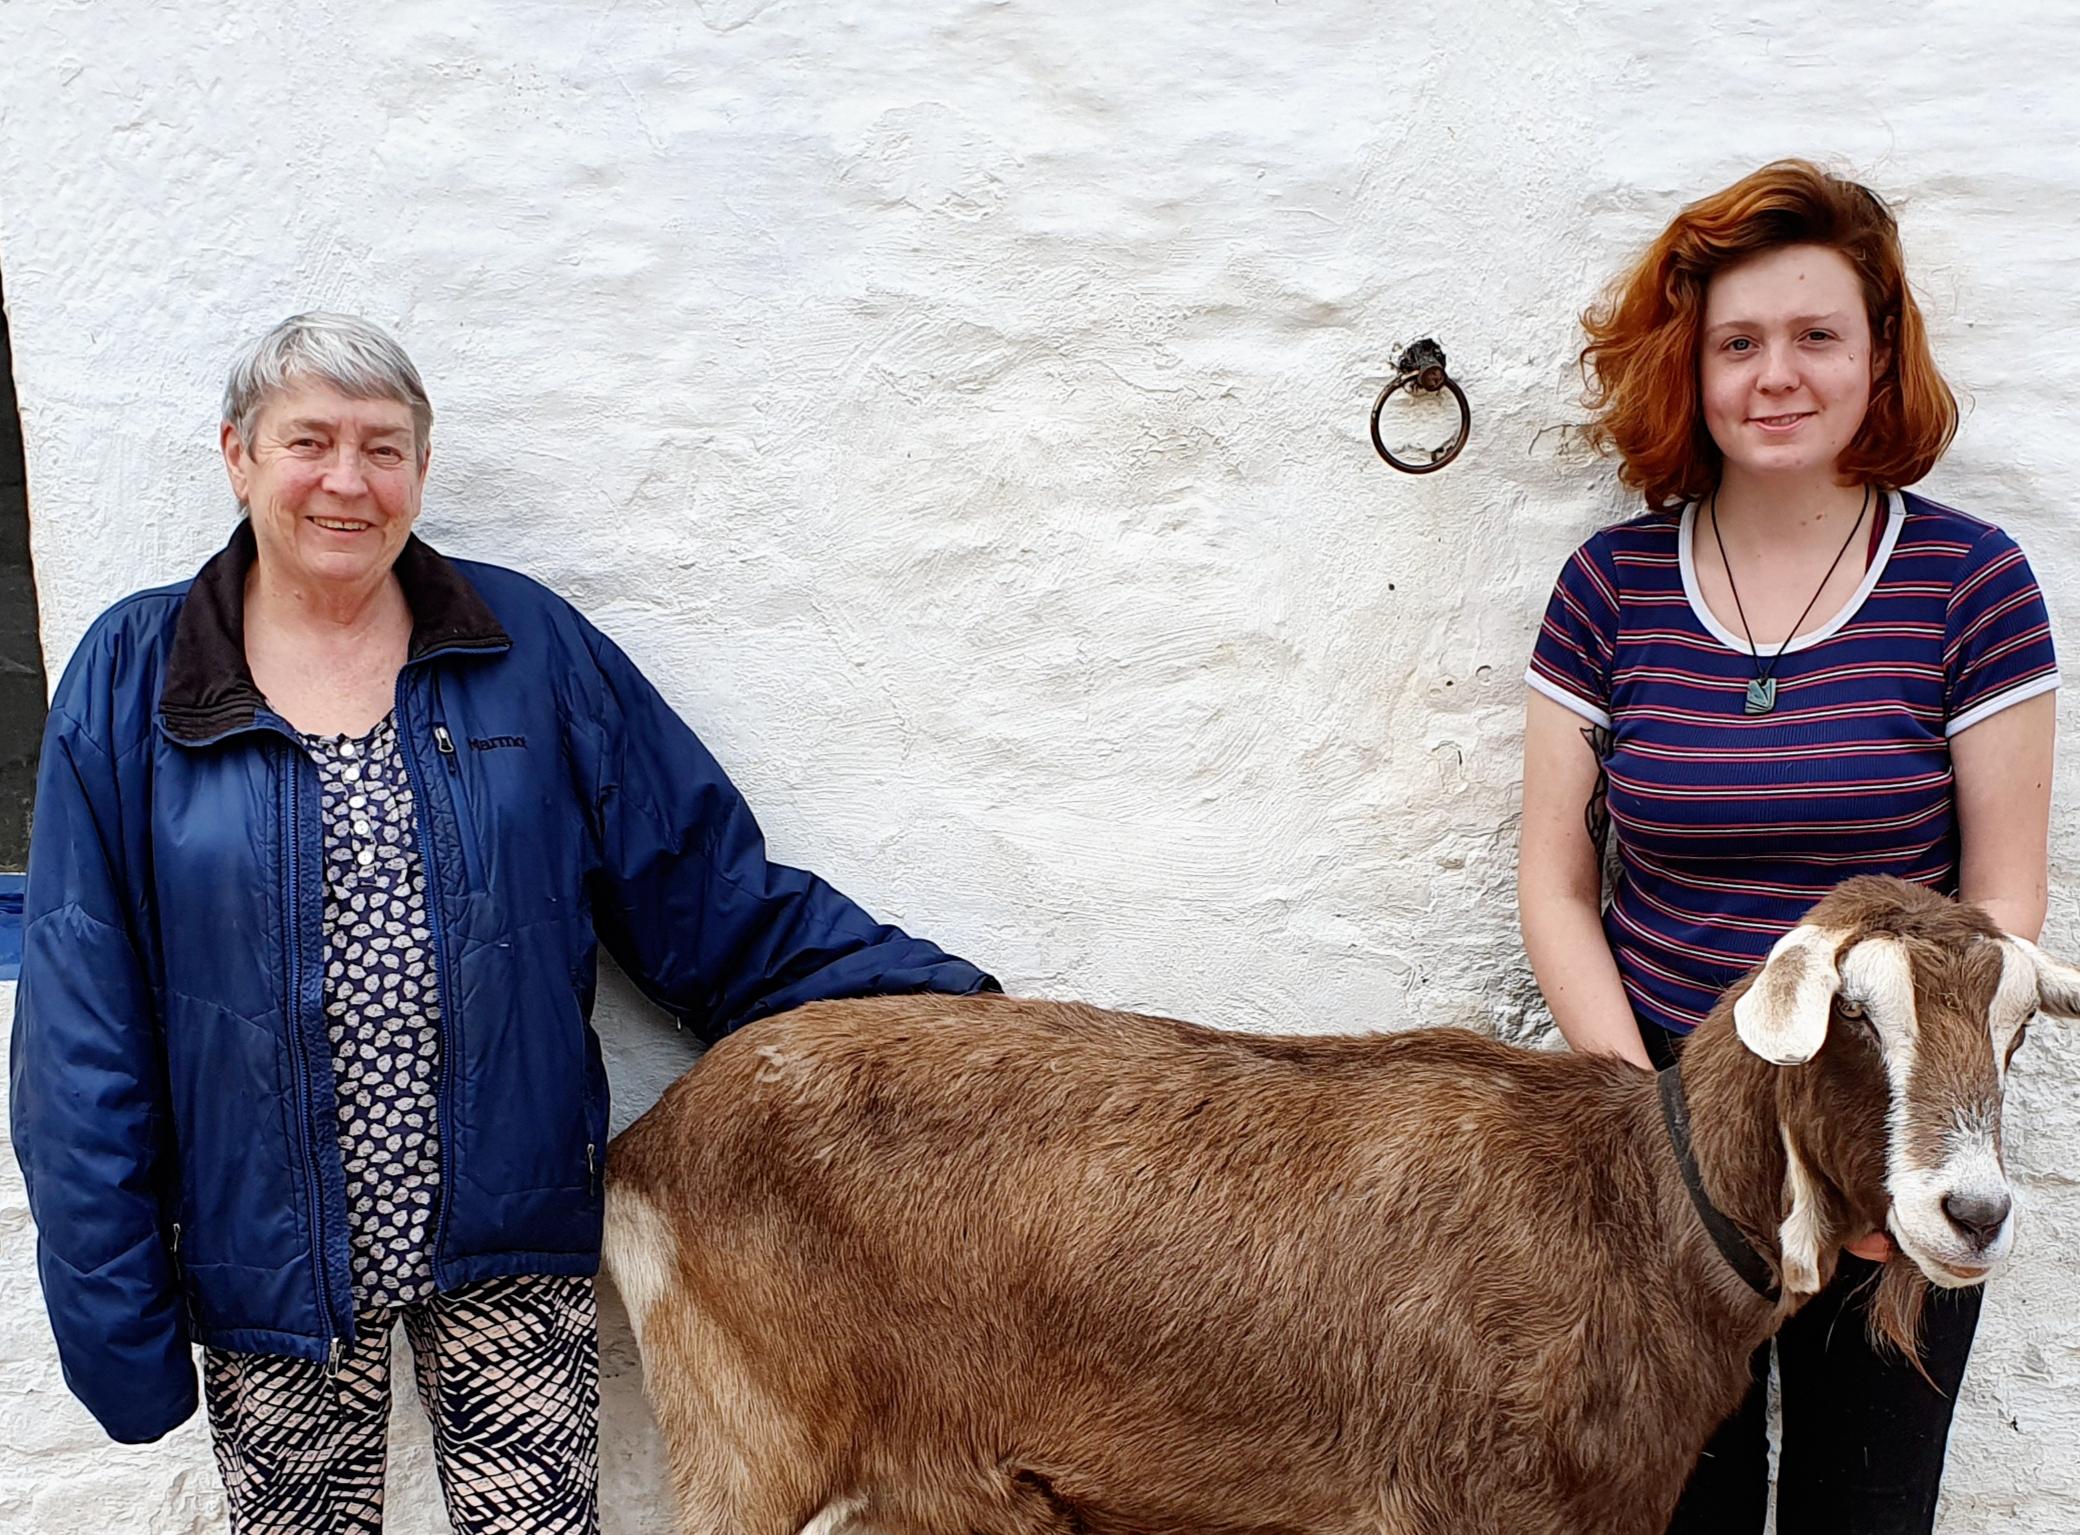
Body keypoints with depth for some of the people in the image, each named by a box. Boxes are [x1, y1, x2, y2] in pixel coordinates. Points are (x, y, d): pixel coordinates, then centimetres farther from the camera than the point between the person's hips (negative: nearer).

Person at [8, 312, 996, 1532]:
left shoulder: (529, 646, 0)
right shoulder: (131, 679, -1)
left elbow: (713, 895, 0)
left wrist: (935, 1007, -8)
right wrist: (110, 1305, -3)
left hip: (508, 1244, 0)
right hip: (269, 1268, 0)